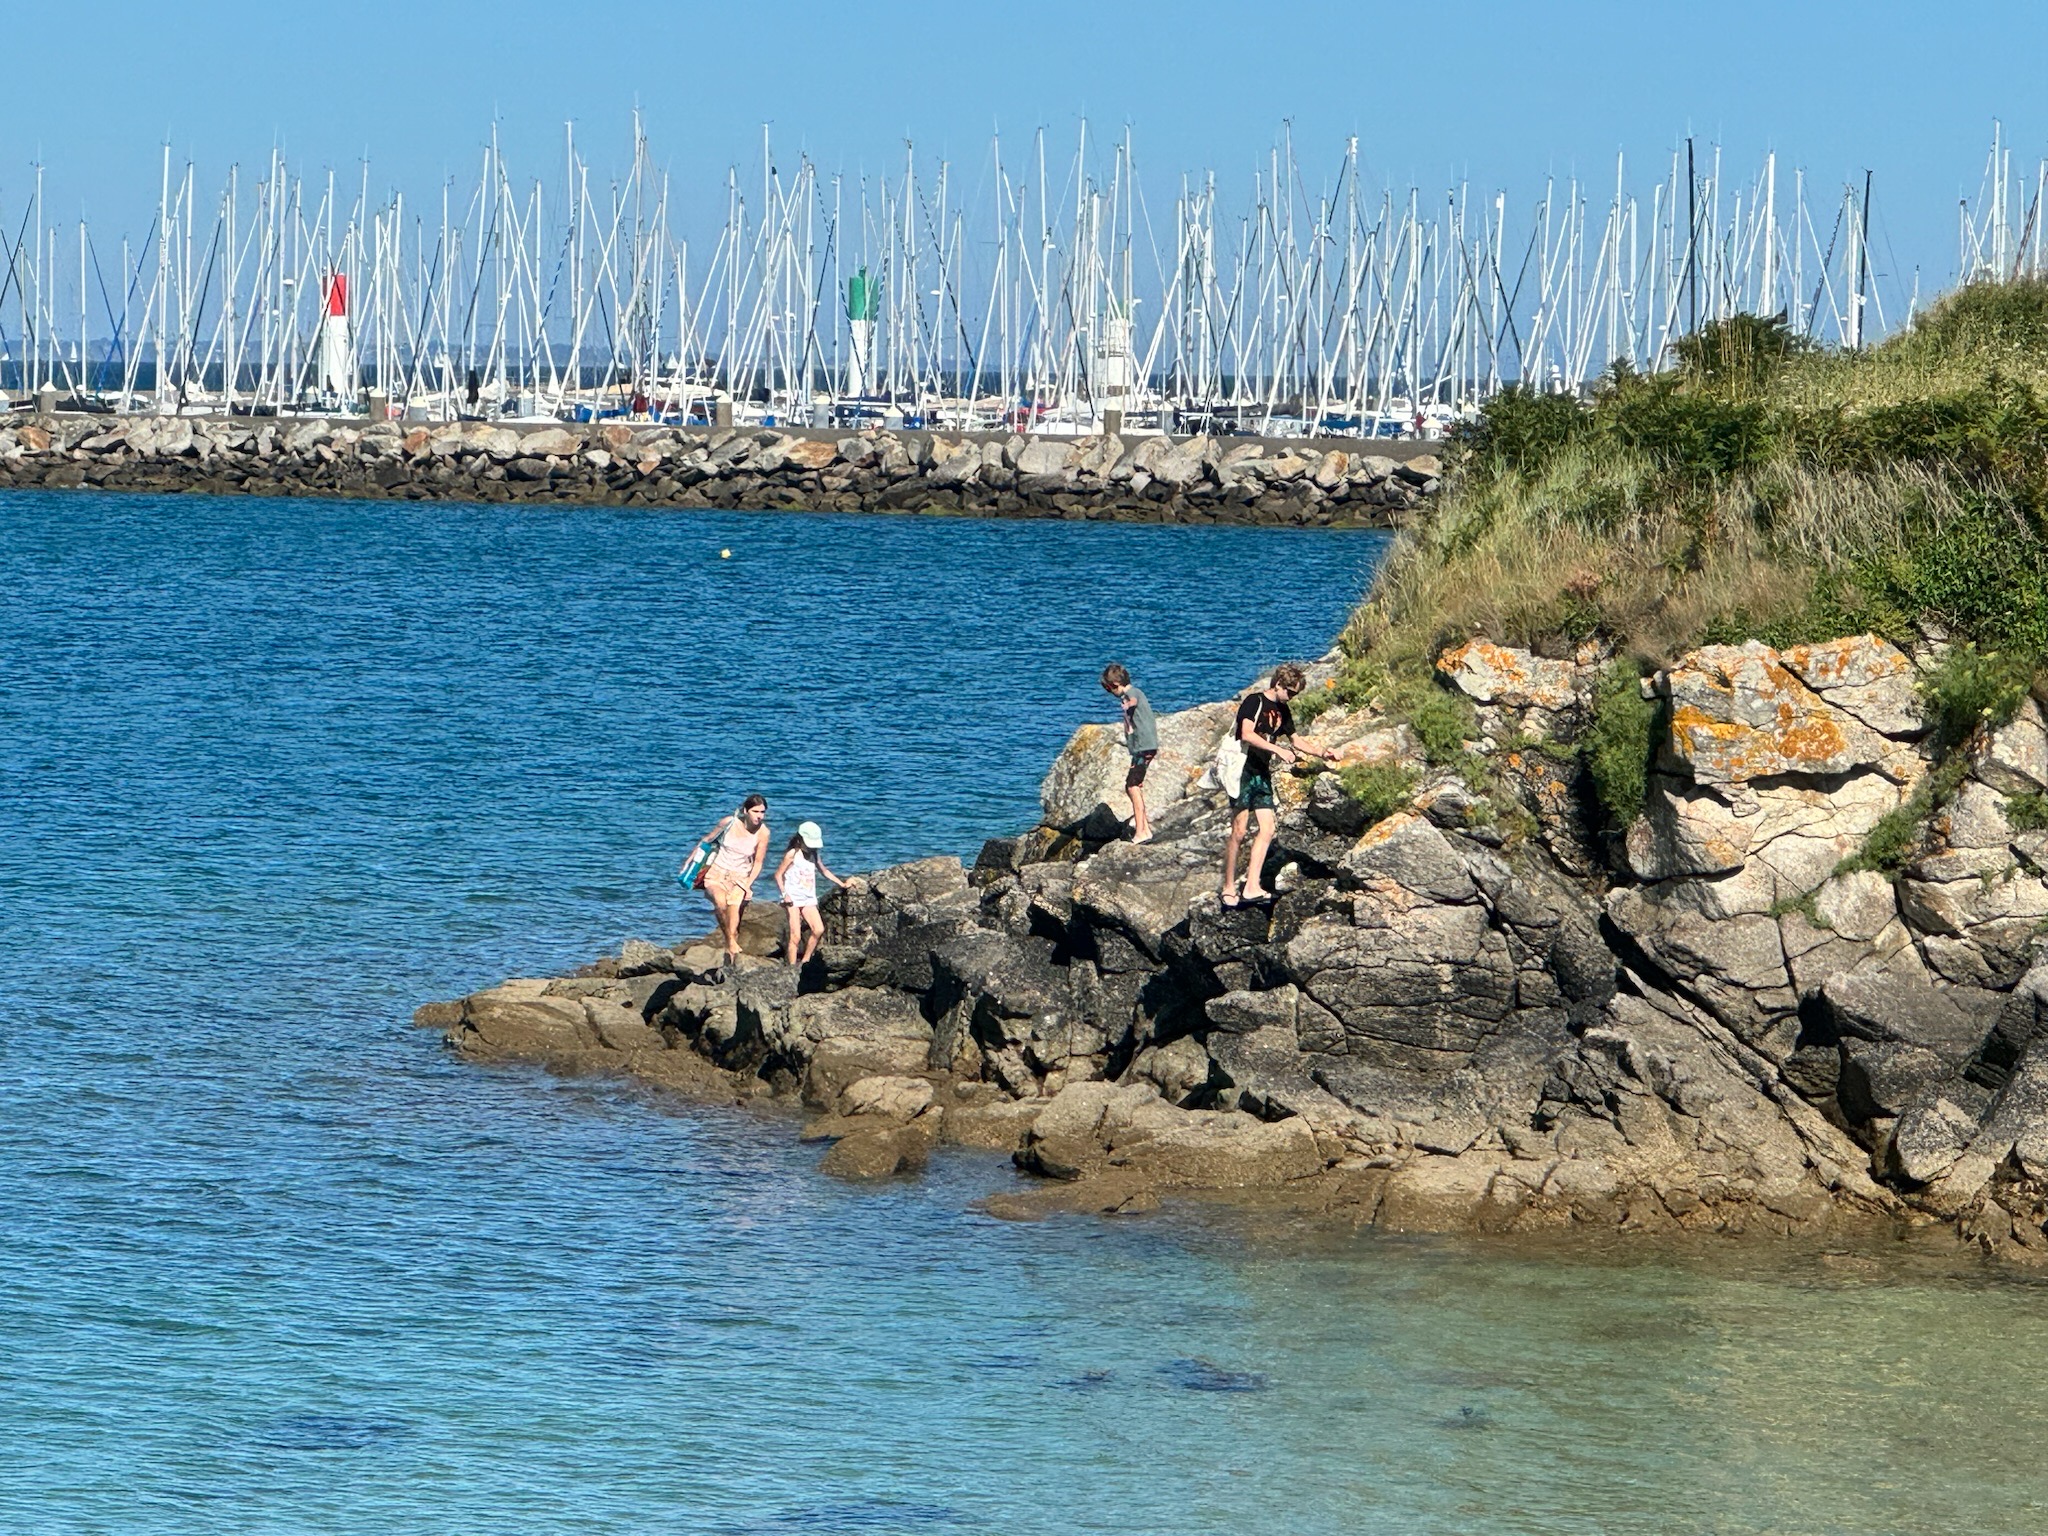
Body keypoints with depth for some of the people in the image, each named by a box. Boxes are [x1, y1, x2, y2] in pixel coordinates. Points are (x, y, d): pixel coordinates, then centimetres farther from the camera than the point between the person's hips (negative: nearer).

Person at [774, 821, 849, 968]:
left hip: (809, 899, 5)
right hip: (793, 899, -5)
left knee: (818, 930, -13)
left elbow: (823, 871, 26)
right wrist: (784, 894, -13)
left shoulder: (814, 855, 11)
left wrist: (841, 884, 22)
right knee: (796, 936, -11)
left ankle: (805, 961, 1)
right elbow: (778, 874, -4)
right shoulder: (792, 854, -6)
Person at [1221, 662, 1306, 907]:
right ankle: (1228, 888, -2)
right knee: (1240, 830, -8)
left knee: (1267, 829, -2)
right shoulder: (1255, 702, -10)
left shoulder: (1282, 710, 16)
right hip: (1243, 771, -8)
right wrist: (1278, 750, -25)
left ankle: (1252, 887, -2)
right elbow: (1247, 734, -24)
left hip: (1262, 775, 8)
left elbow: (1294, 739, 30)